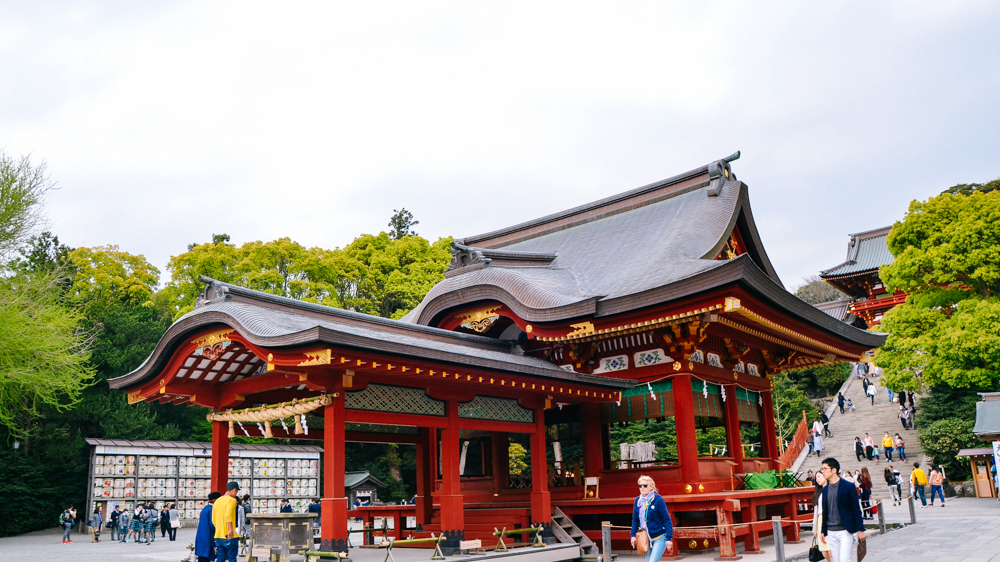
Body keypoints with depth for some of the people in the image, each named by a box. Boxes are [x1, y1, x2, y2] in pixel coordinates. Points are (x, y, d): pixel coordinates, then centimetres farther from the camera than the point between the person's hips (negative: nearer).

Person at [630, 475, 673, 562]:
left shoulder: (658, 499, -10)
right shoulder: (637, 500, 4)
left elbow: (667, 520, -9)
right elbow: (635, 520, 14)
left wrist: (669, 538, -13)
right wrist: (633, 535, 5)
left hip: (659, 538, -5)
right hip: (645, 538, 5)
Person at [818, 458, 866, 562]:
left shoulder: (848, 487, -6)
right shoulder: (825, 490, 9)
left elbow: (856, 509, -4)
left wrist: (860, 529, -6)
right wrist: (823, 531, 13)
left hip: (845, 531, -5)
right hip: (831, 532, 6)